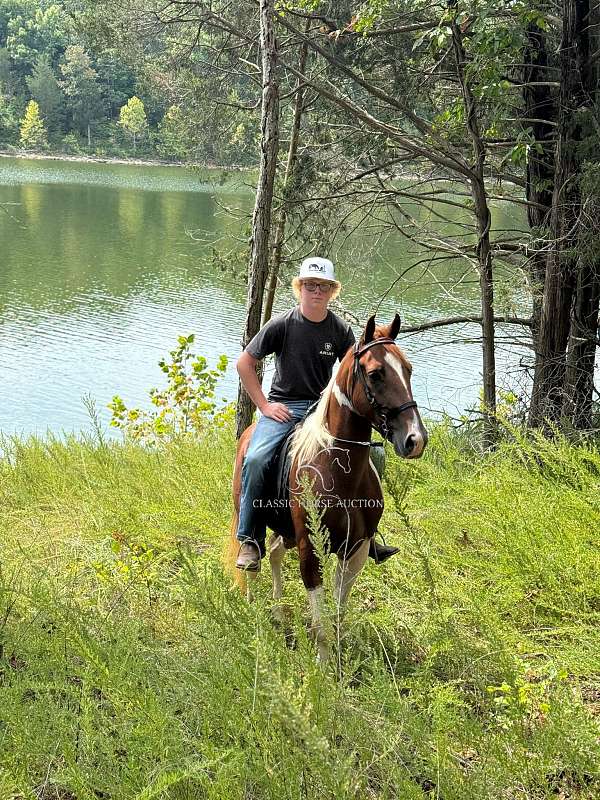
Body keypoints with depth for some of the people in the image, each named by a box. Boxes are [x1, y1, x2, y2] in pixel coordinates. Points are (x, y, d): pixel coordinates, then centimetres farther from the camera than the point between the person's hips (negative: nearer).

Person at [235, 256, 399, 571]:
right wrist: (264, 405, -6)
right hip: (282, 408, -3)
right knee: (255, 460, -28)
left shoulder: (341, 330, 2)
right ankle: (250, 541, -17)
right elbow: (244, 363, 0)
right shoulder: (282, 324, -5)